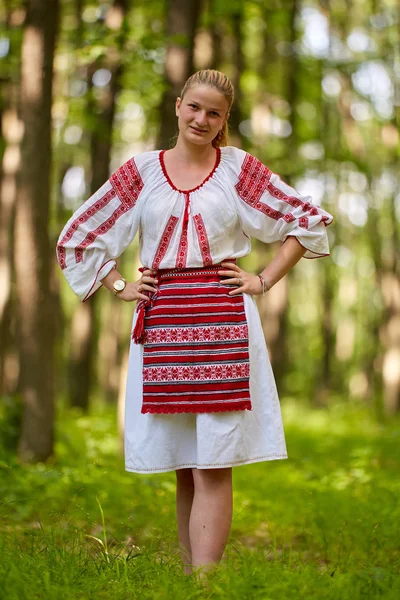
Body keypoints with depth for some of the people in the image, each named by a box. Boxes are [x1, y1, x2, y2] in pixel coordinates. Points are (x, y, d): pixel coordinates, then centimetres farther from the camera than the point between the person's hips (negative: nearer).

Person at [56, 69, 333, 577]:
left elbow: (309, 221, 10)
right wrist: (120, 287, 8)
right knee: (183, 468, 8)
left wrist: (264, 281, 4)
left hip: (224, 323, -2)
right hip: (160, 324, 2)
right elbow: (78, 238, 16)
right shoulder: (140, 171, 9)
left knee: (213, 465, -6)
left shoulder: (240, 169, 6)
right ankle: (189, 576, 15)